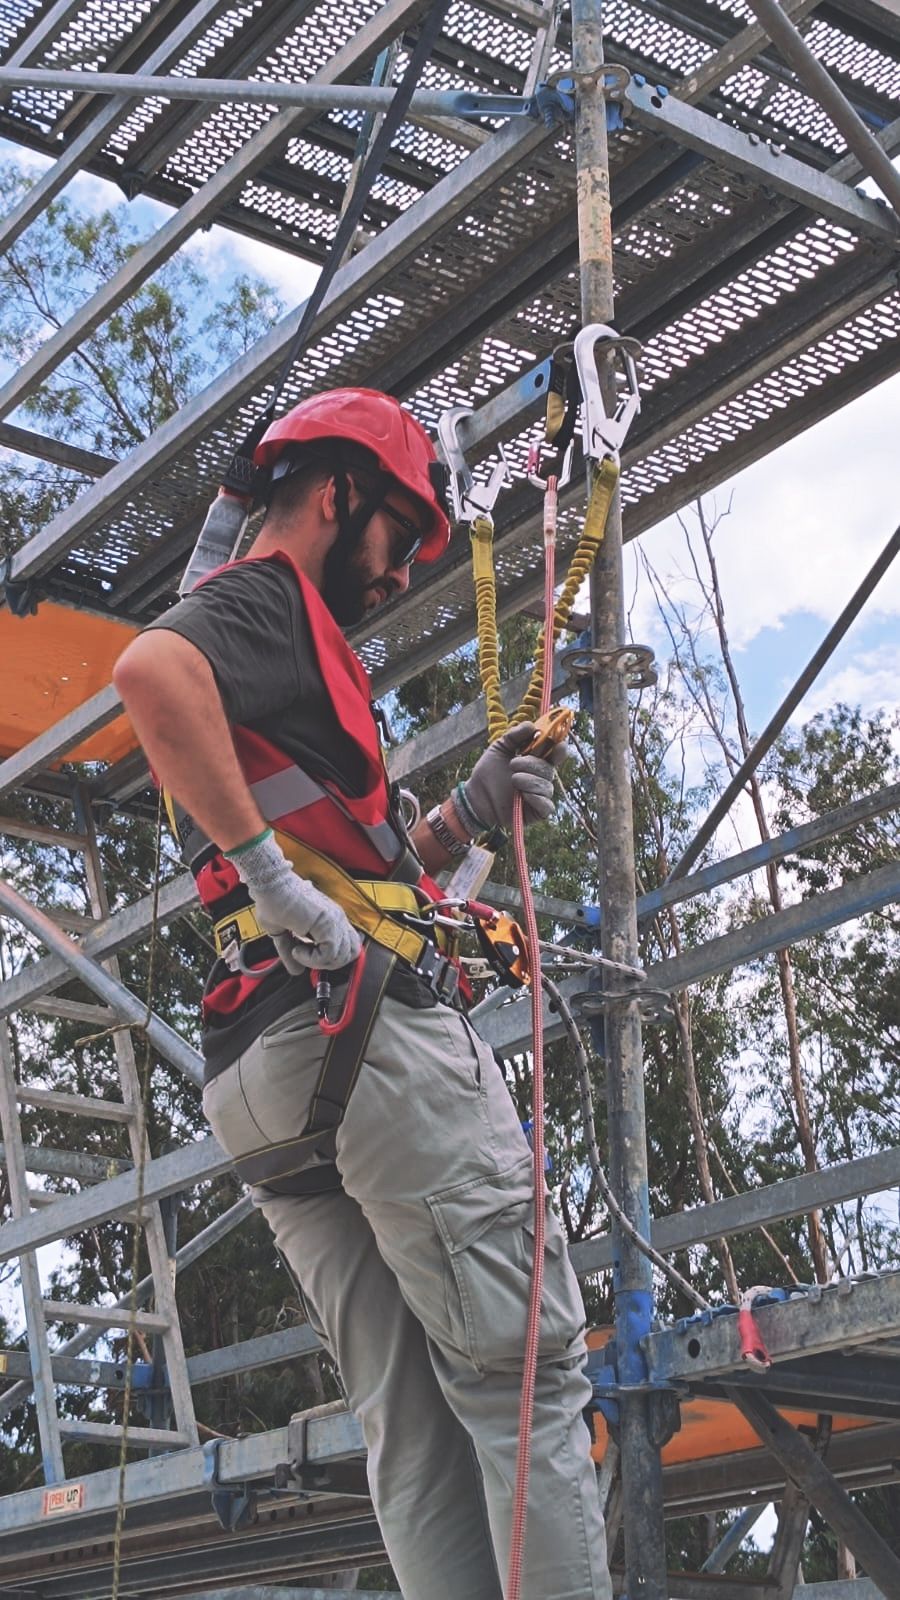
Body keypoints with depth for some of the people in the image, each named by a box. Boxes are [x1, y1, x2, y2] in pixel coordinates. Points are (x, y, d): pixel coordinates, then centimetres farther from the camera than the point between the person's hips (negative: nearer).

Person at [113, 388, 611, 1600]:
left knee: (411, 1420, 5)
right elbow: (149, 669, -26)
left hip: (268, 1089, 10)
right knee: (529, 1369, -10)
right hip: (372, 1024, -10)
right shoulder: (268, 600, 1)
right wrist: (275, 873, -24)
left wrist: (467, 814, 18)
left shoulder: (265, 624, 31)